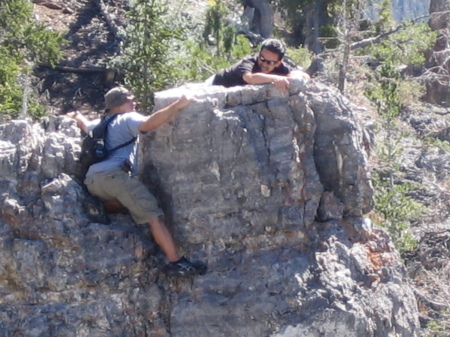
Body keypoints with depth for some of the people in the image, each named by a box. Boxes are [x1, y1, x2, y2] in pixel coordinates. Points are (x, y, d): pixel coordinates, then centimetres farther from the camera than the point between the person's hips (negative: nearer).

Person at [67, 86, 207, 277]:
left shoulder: (99, 124, 35)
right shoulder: (127, 119, 13)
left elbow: (85, 125, 58)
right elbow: (149, 123, -8)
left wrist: (76, 115, 79)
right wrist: (177, 105, -6)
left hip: (91, 180, 7)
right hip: (114, 174, -7)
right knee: (153, 215, -11)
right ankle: (176, 262, -22)